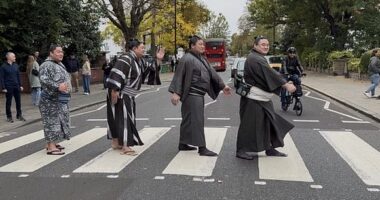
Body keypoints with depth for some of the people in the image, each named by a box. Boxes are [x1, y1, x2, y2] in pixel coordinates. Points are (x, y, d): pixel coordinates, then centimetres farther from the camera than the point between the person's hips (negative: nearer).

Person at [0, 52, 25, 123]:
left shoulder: (16, 65, 7)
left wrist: (20, 85, 10)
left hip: (16, 87, 4)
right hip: (8, 87, -4)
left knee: (18, 101, 8)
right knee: (8, 102, 6)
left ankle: (19, 115, 20)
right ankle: (9, 117, 15)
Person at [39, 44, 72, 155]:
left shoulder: (60, 64, 15)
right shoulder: (47, 65, -14)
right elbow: (44, 80, -26)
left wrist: (67, 86, 19)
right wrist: (58, 87, -32)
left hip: (60, 99, 10)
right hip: (51, 99, -10)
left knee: (58, 121, 13)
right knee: (52, 121, -8)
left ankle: (52, 143, 23)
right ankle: (51, 147, -5)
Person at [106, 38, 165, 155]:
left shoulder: (138, 60, 11)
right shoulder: (126, 59, -18)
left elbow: (148, 69, 19)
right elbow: (116, 74, -26)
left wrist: (158, 60, 5)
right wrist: (114, 91, -31)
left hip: (128, 95, 10)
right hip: (120, 94, -10)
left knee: (118, 118, 15)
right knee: (124, 118, -8)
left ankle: (116, 142, 26)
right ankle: (125, 146, -3)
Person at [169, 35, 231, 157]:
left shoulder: (202, 59, 14)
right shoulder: (187, 59, -12)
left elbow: (211, 72, 18)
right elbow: (178, 76, -16)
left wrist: (222, 85, 19)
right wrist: (175, 93, -23)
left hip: (199, 94, 9)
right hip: (192, 95, -9)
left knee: (188, 120, 15)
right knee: (197, 120, -7)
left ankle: (183, 144, 26)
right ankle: (202, 148, -2)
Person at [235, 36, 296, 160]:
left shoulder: (259, 58, 15)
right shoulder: (254, 59, -18)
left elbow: (267, 75, 17)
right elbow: (269, 73, -28)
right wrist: (286, 84, -32)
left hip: (263, 98, 10)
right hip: (254, 99, -10)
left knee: (269, 123, 14)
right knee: (249, 125, -2)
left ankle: (270, 149, 25)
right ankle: (241, 151, 9)